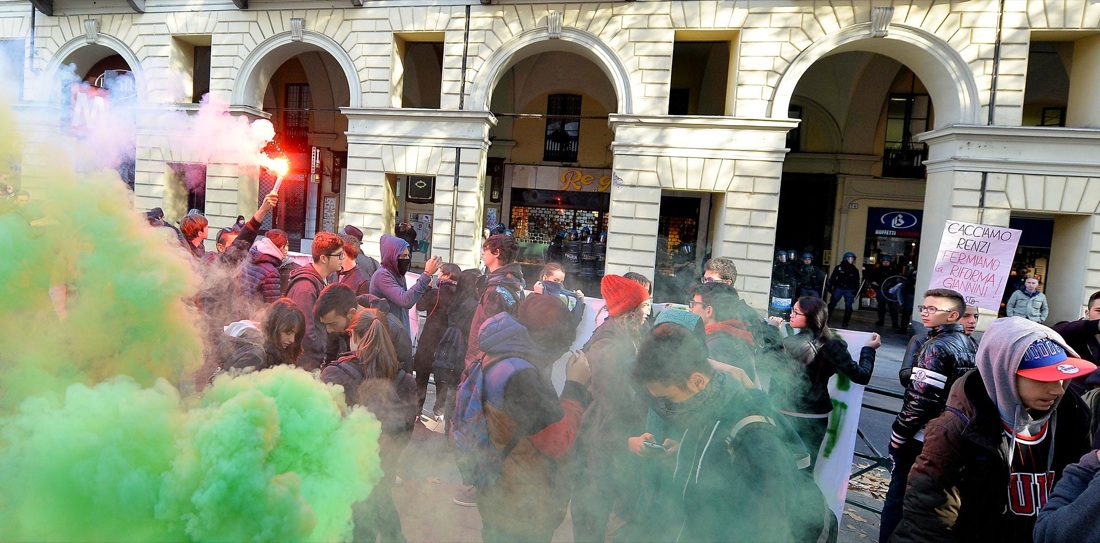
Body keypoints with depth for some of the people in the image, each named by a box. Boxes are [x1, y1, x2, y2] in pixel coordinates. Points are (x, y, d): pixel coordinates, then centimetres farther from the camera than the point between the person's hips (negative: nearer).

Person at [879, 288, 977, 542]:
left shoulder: (937, 346, -18)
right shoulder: (968, 345, 9)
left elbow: (920, 398, -23)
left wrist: (898, 434, -14)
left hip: (921, 439, -9)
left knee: (898, 498, 2)